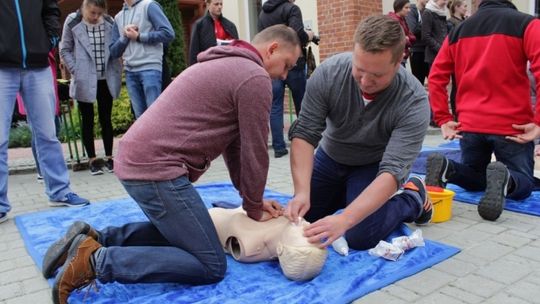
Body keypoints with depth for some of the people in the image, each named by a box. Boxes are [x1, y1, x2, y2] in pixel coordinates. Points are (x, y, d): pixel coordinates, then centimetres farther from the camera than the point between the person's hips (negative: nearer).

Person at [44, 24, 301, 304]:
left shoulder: (227, 65, 22)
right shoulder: (254, 77, -9)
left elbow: (233, 145, 21)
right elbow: (254, 152, -7)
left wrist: (252, 198, 18)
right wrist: (254, 209, 8)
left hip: (135, 159, 11)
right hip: (156, 168, -11)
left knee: (177, 230, 31)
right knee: (211, 266, -4)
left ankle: (94, 239, 18)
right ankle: (96, 260, -9)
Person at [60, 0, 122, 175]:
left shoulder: (109, 23, 0)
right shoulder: (73, 22, -4)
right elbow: (64, 50, 2)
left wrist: (116, 72, 0)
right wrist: (75, 71, -7)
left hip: (106, 79, 2)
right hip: (84, 80, -1)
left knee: (106, 119, 8)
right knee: (88, 120, 6)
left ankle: (109, 157, 18)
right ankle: (92, 160, 14)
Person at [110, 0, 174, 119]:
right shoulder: (118, 17, 19)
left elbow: (168, 33, -9)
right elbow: (113, 52, 16)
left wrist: (139, 36, -6)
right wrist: (125, 36, -3)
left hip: (149, 68, -5)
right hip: (130, 71, 6)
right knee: (140, 117, 5)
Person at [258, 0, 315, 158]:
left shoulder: (263, 13, 14)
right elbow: (297, 33, -21)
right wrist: (308, 36, -2)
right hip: (293, 64, -5)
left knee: (275, 107, 3)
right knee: (302, 105, 9)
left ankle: (279, 147, 1)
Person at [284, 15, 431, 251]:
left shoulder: (413, 102, -33)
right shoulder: (328, 73, -28)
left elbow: (392, 171, -38)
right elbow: (304, 134, -24)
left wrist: (344, 219, -50)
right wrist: (302, 192, -38)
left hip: (374, 165, -3)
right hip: (330, 157, 3)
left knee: (360, 237, -17)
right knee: (299, 221, 5)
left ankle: (413, 198, 9)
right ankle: (348, 194, 27)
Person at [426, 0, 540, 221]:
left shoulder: (458, 31, 12)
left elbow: (436, 77, 8)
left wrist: (443, 119, 8)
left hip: (469, 124, 4)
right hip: (512, 125, -3)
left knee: (474, 178, 23)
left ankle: (445, 168, -11)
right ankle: (505, 179, -23)